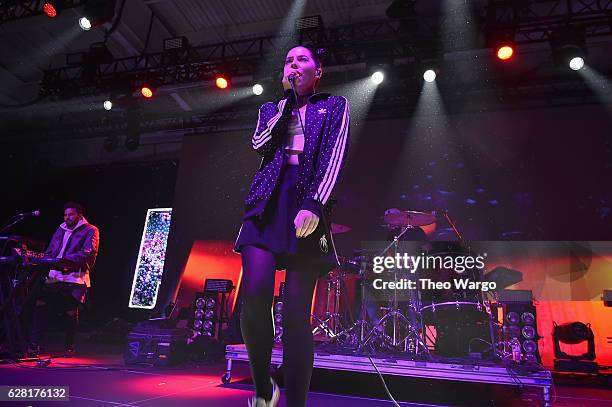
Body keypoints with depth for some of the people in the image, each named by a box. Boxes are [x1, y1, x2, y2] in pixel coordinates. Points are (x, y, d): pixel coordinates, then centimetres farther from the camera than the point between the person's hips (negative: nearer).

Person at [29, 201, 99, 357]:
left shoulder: (90, 231, 2)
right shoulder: (60, 230, 22)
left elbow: (87, 254, -12)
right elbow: (49, 252, 25)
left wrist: (66, 260, -24)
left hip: (75, 279, -5)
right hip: (54, 276, 5)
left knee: (71, 313, -2)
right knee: (40, 306, -7)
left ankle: (69, 347, 14)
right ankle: (34, 345, 1)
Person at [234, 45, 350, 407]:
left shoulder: (335, 105, 17)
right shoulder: (272, 109, 25)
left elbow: (335, 156, 1)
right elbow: (260, 145, 4)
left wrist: (315, 205, -14)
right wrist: (287, 100, 8)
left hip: (309, 205, -2)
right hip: (267, 203, 2)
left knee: (297, 315, -8)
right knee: (255, 296, -18)